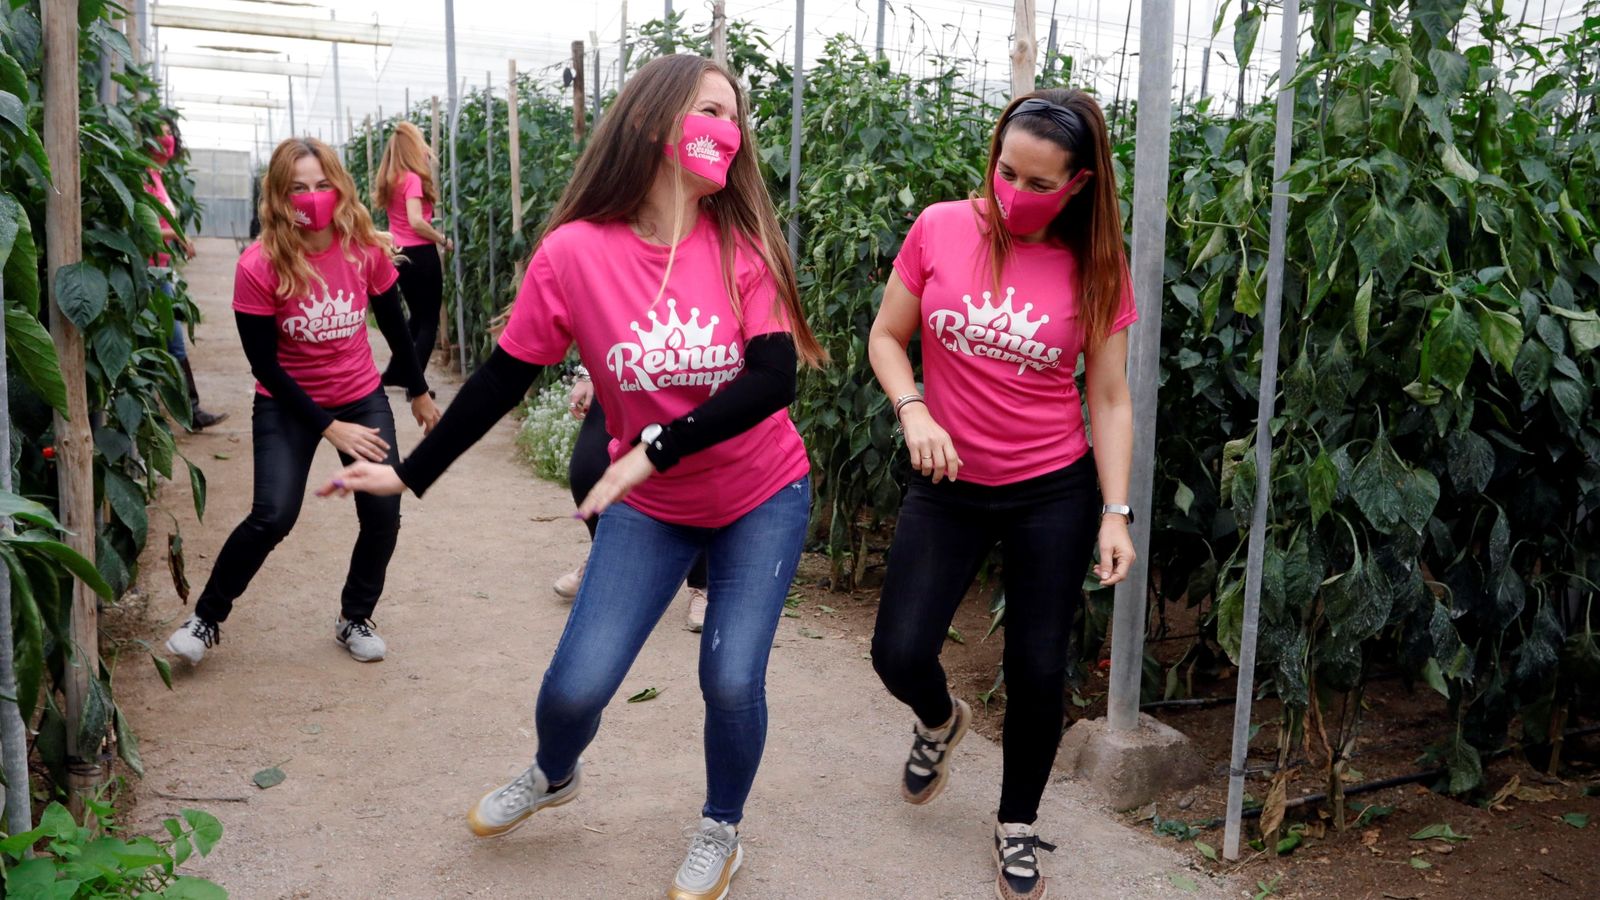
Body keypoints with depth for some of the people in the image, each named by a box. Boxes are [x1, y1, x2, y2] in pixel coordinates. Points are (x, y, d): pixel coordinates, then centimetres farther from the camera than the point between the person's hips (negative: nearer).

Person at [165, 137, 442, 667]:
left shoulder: (365, 251, -12)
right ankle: (207, 618, 11)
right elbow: (264, 364, -15)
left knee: (383, 513, -5)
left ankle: (355, 619, 20)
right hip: (287, 405, -3)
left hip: (362, 399, 3)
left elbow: (394, 326, 3)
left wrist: (419, 394, 14)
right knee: (272, 517, -14)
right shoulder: (259, 265, -20)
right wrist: (328, 428, -18)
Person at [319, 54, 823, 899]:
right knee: (575, 685, -3)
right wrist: (410, 473, -1)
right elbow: (503, 379, -5)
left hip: (762, 498, 0)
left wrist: (656, 448, -30)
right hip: (650, 506, 0)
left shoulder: (742, 244, -12)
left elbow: (774, 379, -22)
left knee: (731, 679, -6)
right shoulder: (575, 252, -14)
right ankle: (553, 776, 35)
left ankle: (720, 832, 26)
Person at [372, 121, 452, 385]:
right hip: (420, 255, -8)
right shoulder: (413, 179, -16)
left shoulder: (390, 180, 8)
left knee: (417, 316, 22)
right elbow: (416, 222, -24)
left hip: (399, 254, 8)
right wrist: (444, 240, -14)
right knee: (430, 321, 1)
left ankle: (394, 372, 25)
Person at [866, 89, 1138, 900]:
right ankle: (939, 720, 36)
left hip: (1054, 494, 0)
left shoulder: (1095, 267, -6)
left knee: (1037, 670, 6)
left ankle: (1017, 827, 31)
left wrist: (1115, 513, -9)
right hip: (947, 485, 1)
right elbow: (887, 337, 2)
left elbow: (1109, 399, -3)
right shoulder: (940, 229, -7)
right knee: (899, 655, -3)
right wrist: (913, 411, -16)